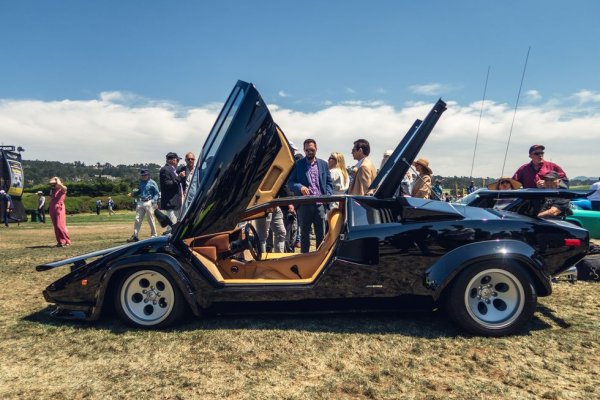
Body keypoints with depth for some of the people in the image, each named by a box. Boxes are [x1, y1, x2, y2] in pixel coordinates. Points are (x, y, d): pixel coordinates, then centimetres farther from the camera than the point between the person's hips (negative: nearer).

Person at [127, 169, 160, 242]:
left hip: (149, 203, -6)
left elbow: (156, 194, -4)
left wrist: (153, 201, -17)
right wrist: (132, 194, 7)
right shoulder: (141, 182, 14)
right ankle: (135, 236, 8)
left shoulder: (152, 183, -4)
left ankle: (153, 235, 11)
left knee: (151, 220, 0)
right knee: (137, 219, 4)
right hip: (140, 202, 6)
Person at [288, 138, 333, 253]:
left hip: (320, 204, 2)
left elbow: (329, 183, 12)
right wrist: (300, 187, -18)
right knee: (304, 234, 9)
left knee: (321, 234, 7)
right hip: (304, 204, -1)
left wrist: (327, 196, -5)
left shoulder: (323, 164, 10)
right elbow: (290, 182, 2)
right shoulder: (297, 164, 3)